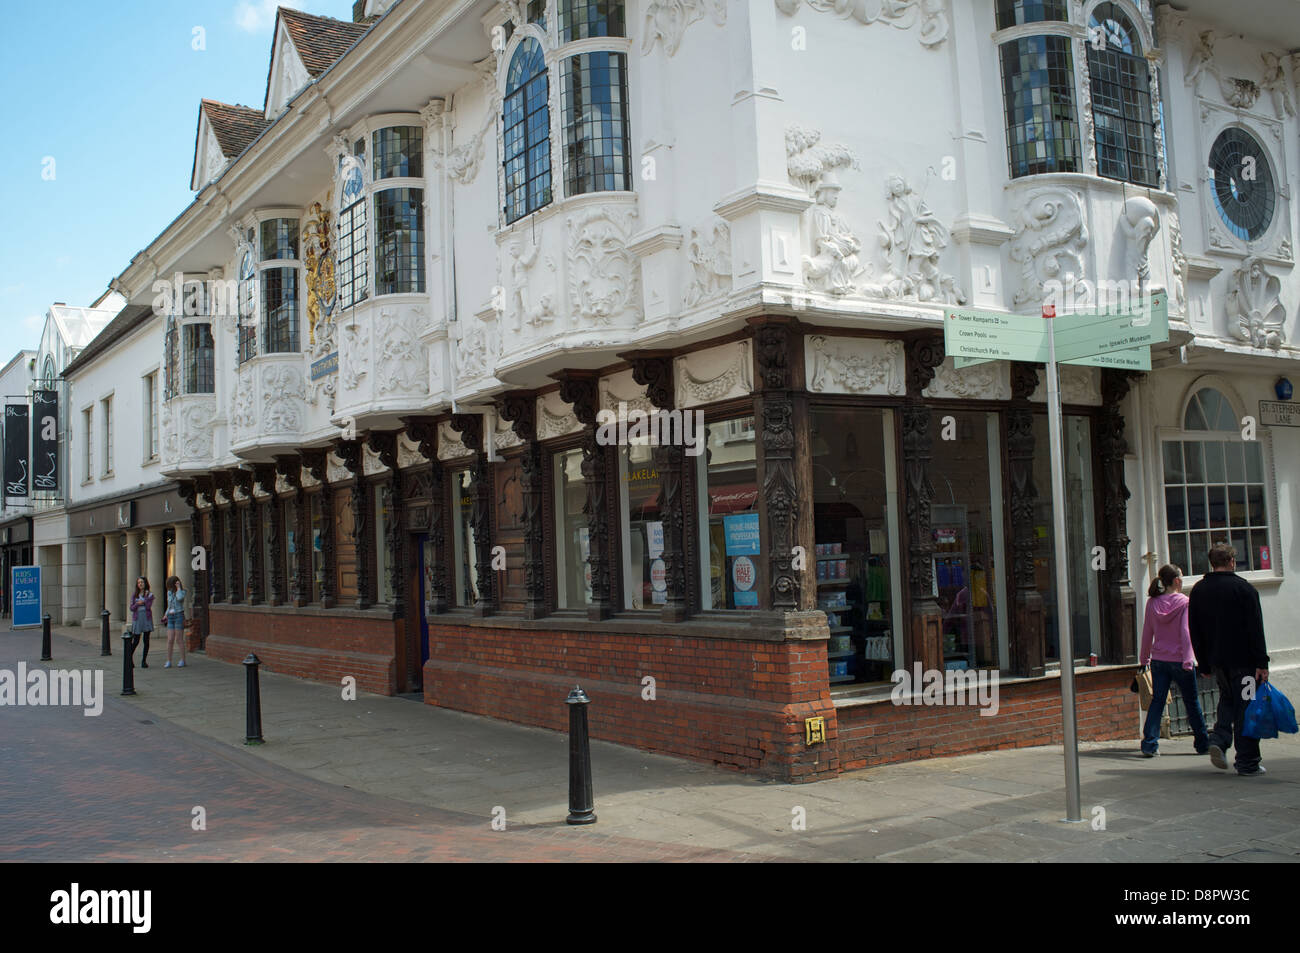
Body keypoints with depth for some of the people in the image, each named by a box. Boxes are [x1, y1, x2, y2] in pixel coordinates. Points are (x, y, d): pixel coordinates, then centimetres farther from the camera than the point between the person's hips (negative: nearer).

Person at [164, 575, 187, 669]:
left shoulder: (182, 592, -3)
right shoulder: (169, 592, 14)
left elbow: (180, 598, -27)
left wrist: (178, 587, -14)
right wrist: (166, 615, 10)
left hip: (179, 616, -5)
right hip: (170, 617, 5)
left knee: (179, 640, -3)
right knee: (170, 640, 0)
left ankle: (183, 660, 6)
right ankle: (168, 661, 2)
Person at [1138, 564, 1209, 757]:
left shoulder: (1152, 603, 4)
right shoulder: (1184, 602, -8)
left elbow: (1147, 634, 8)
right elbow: (1185, 633, -15)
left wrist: (1144, 659, 17)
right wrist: (1188, 660, -17)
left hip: (1158, 660, 3)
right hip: (1179, 660, -3)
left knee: (1157, 701, 4)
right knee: (1192, 703, 10)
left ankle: (1149, 743, -7)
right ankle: (1202, 743, 21)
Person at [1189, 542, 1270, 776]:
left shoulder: (1198, 590, 6)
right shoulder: (1243, 588, -9)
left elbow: (1195, 632, 9)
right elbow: (1255, 629, -13)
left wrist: (1204, 663, 15)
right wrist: (1262, 662, -11)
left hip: (1217, 660, 5)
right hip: (1243, 660, -5)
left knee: (1227, 700, 22)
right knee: (1246, 707, 1)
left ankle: (1218, 739, 0)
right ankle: (1247, 763, 3)